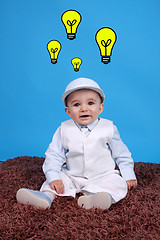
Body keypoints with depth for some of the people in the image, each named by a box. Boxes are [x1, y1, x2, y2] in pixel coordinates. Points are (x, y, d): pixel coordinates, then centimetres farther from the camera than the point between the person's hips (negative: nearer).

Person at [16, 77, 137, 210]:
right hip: (72, 176, 3)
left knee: (118, 183, -26)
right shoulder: (64, 130, -4)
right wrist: (53, 177, -16)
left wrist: (128, 176, 1)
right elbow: (54, 155, -4)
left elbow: (121, 154, 5)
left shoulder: (109, 128, -5)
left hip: (103, 176, -2)